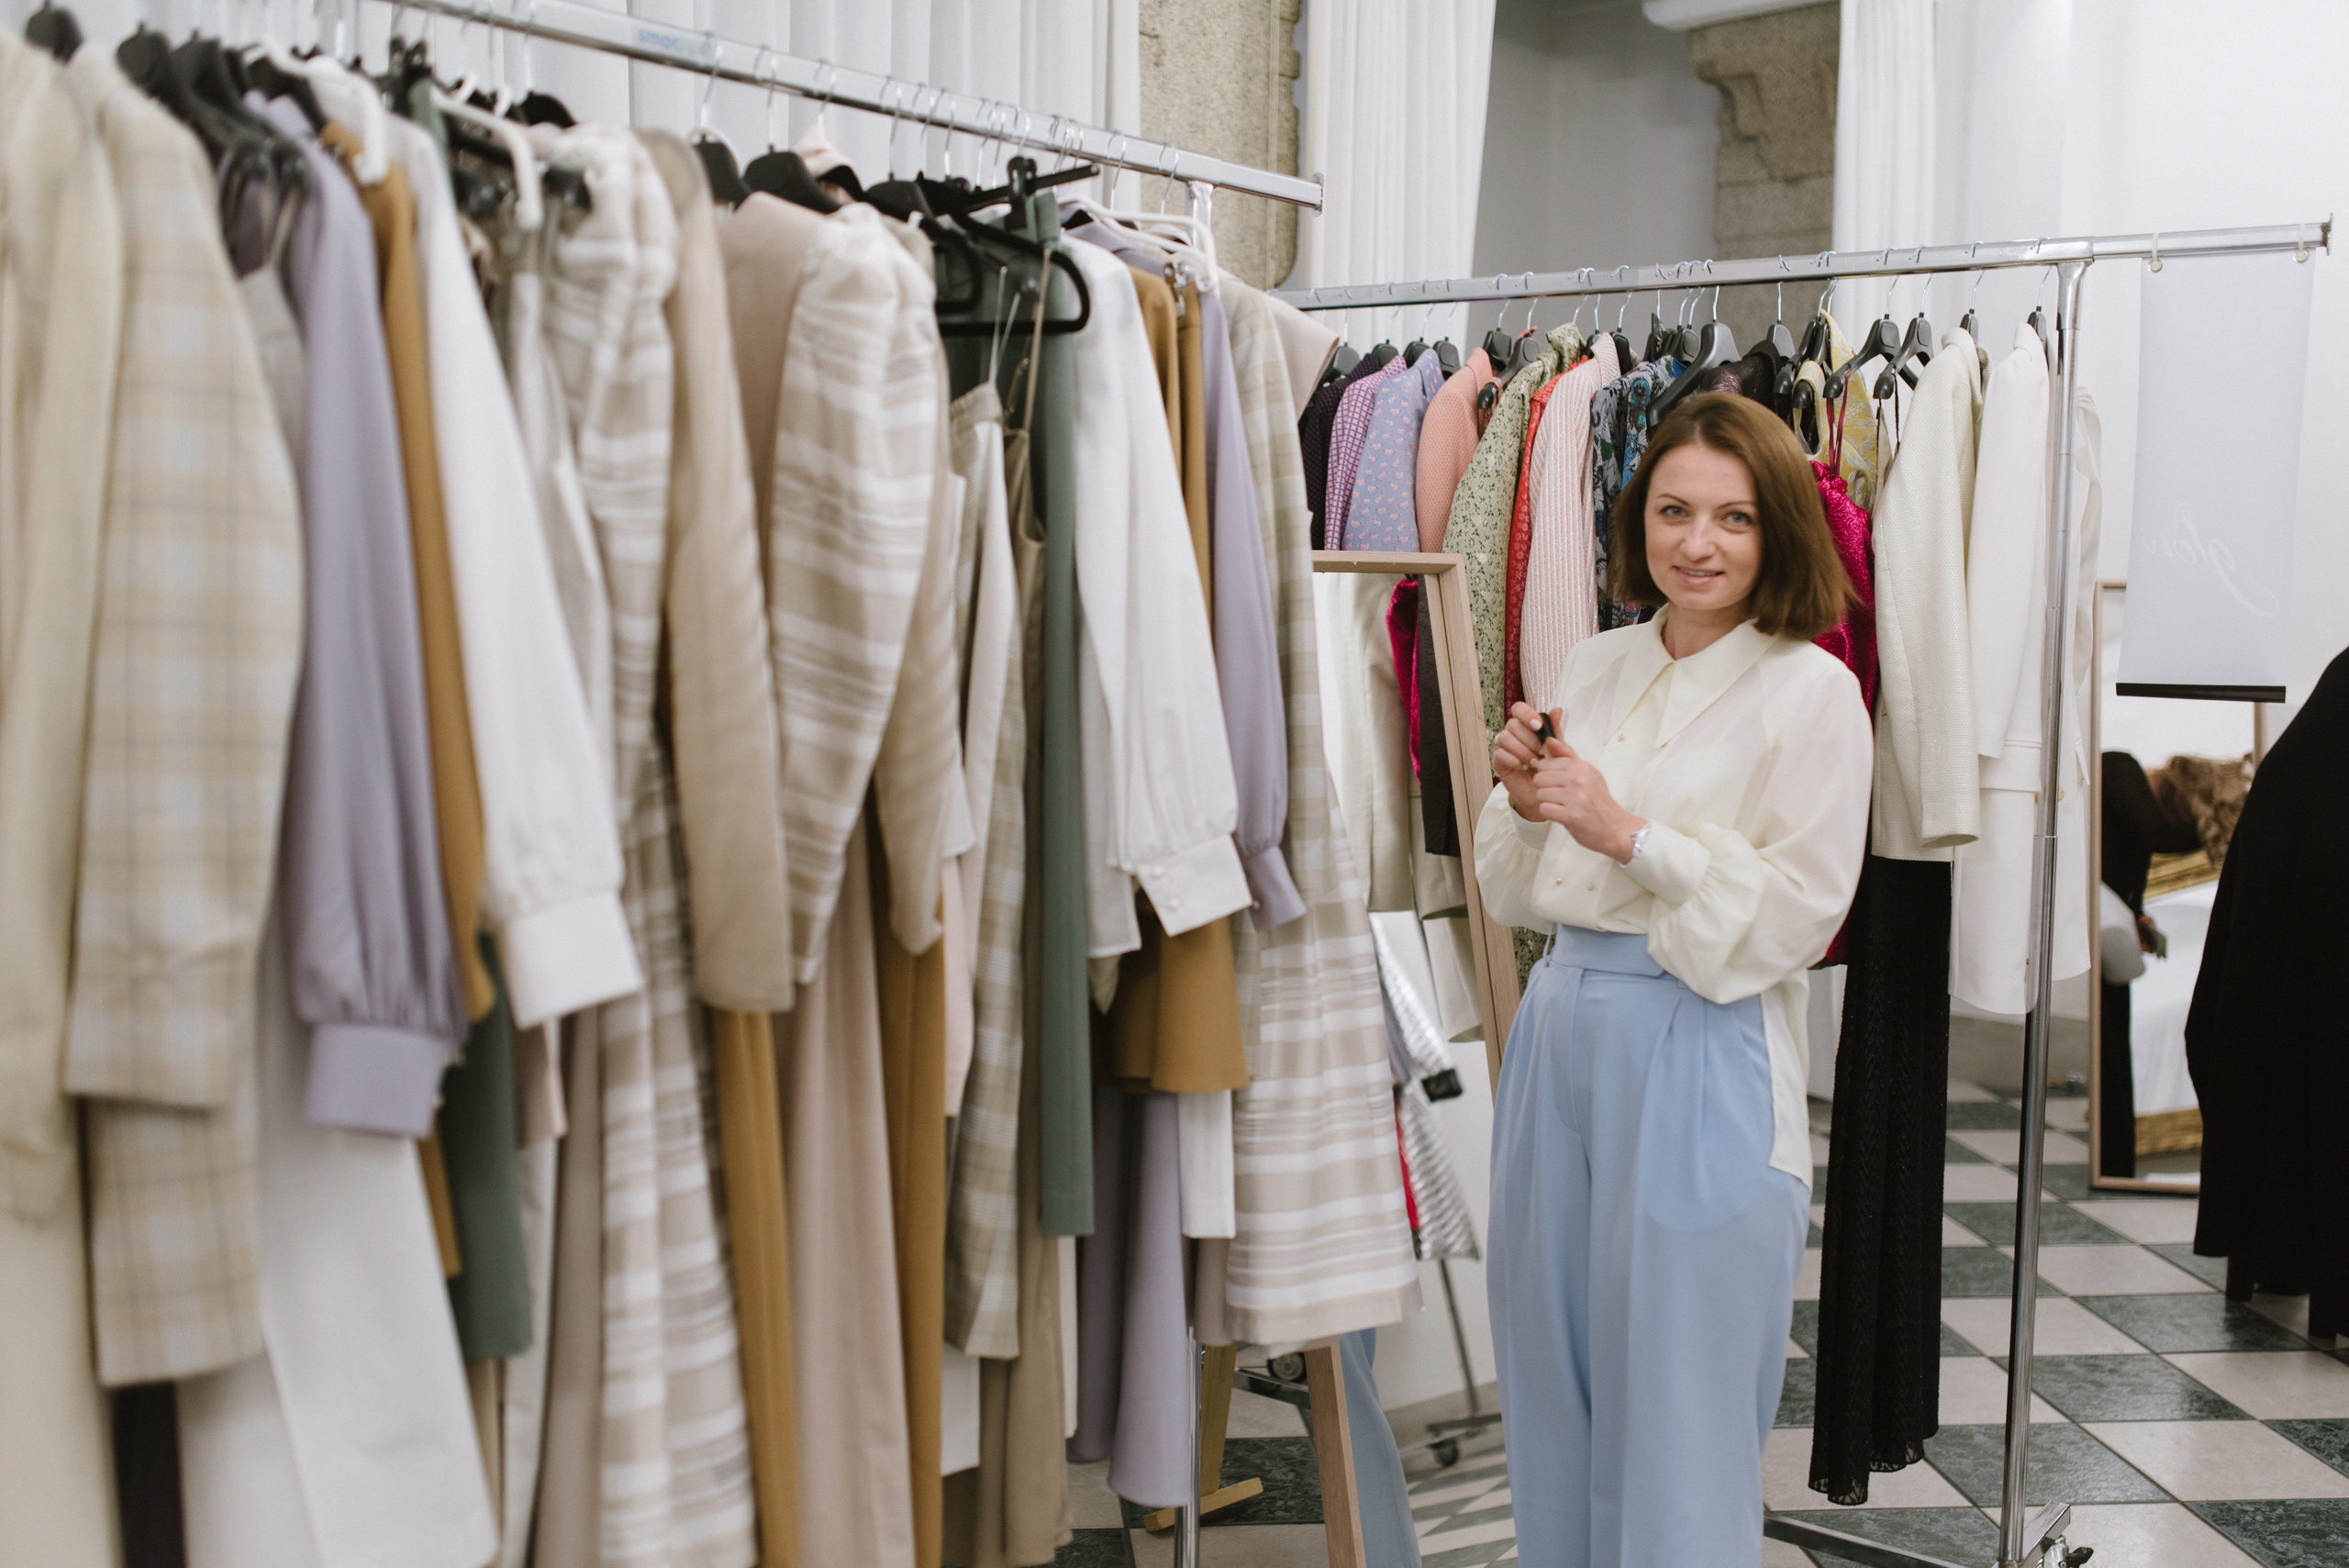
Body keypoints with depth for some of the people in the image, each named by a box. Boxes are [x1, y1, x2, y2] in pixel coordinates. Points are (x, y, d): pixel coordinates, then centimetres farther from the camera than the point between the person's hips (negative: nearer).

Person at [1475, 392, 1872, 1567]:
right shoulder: (1593, 667, 10)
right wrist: (1525, 804, -5)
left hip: (1700, 1058, -6)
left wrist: (1628, 833, -16)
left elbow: (1797, 914, -12)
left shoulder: (1812, 689, -7)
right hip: (1560, 1029, 6)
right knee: (1552, 1380, 15)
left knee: (1675, 1404, 3)